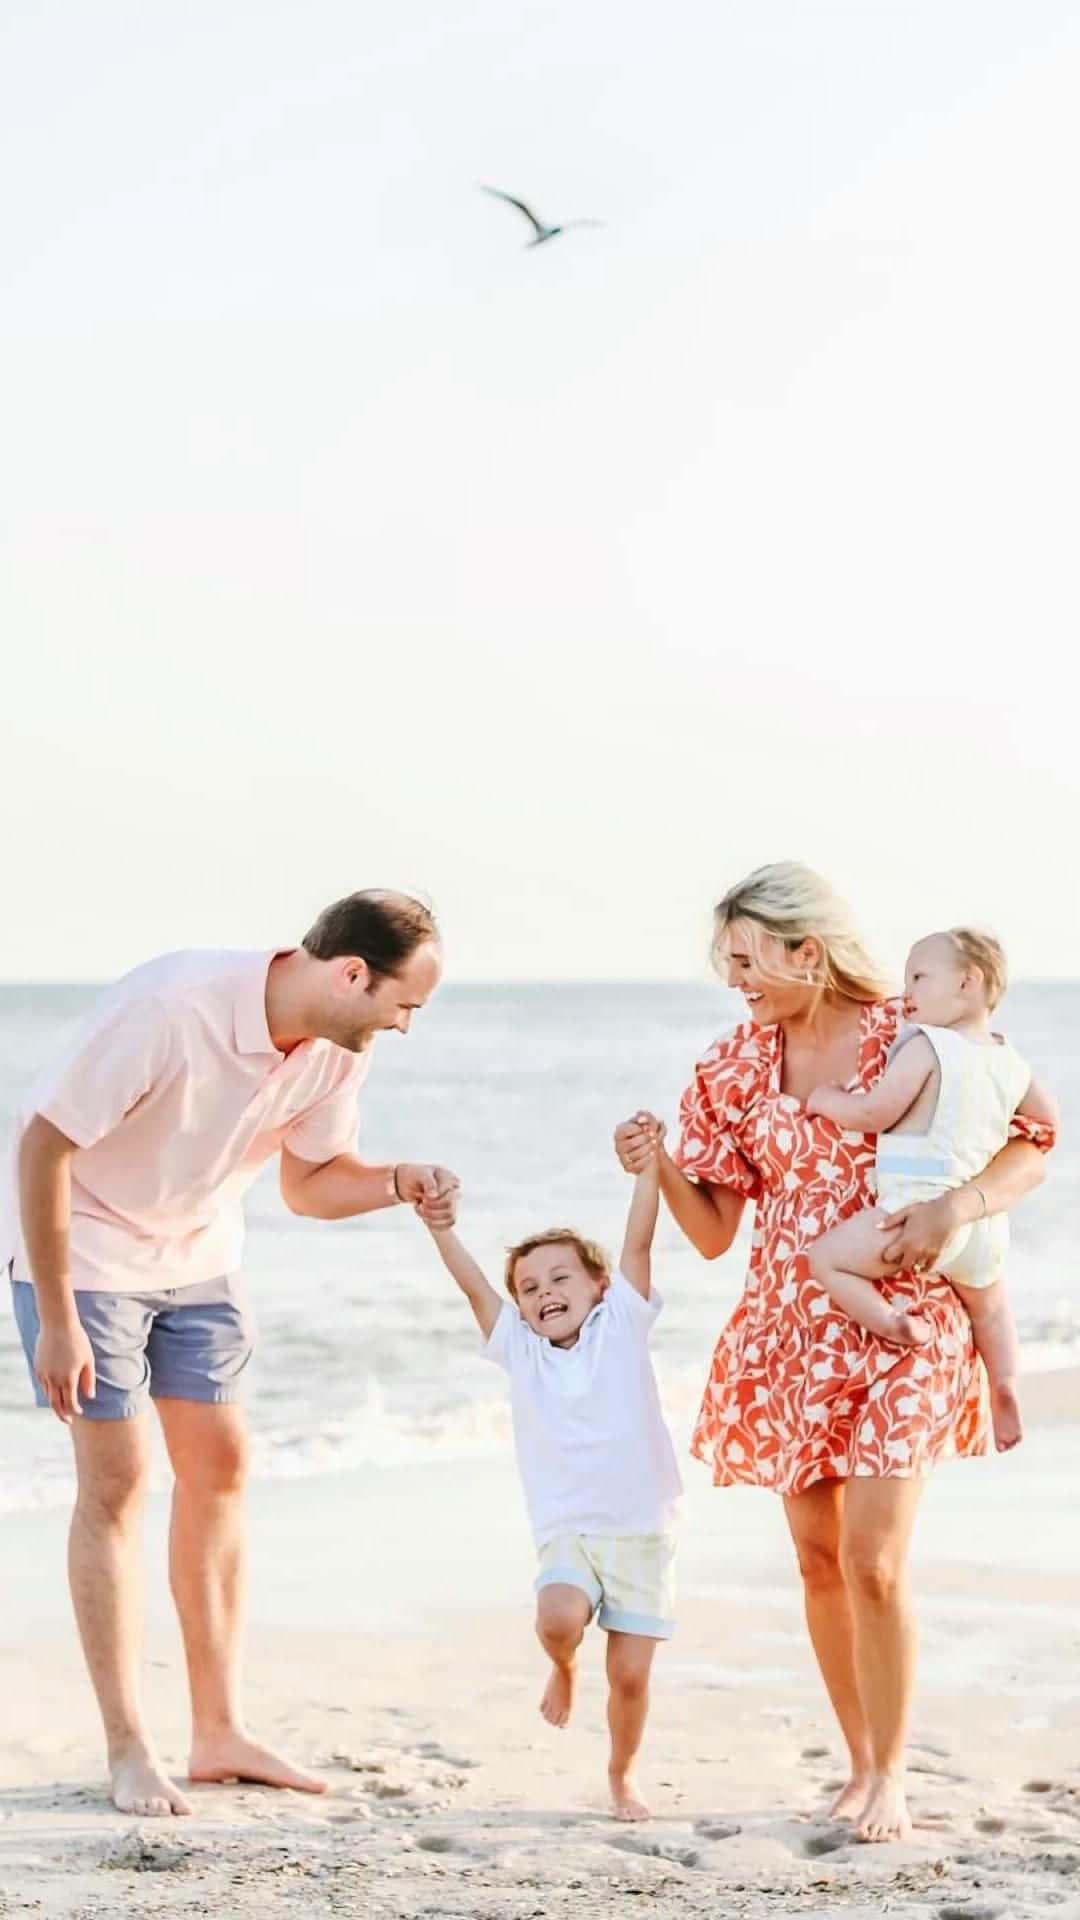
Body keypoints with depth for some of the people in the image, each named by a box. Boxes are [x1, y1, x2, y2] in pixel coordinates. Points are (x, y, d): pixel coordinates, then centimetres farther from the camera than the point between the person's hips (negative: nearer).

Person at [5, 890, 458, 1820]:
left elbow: (309, 1183, 3)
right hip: (85, 1247, -7)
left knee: (220, 1466, 4)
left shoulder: (340, 1048, -11)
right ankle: (129, 1751, 0)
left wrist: (399, 1182, -19)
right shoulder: (173, 1007, -33)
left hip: (198, 1255, 7)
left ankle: (220, 1731, 13)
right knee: (118, 1482, -7)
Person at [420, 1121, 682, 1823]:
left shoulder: (621, 1327, 2)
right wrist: (439, 1227, -11)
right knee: (558, 1618, -28)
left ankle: (623, 1772, 25)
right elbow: (475, 1286, 0)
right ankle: (564, 1667, 8)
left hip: (643, 1530, -1)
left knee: (631, 1673, 0)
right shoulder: (520, 1350, 7)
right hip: (569, 1530, 1)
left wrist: (649, 1165, -14)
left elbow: (638, 1242, -6)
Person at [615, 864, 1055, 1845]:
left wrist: (953, 1208, -19)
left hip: (899, 1329, -4)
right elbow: (715, 1231, 6)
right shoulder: (735, 1066, 3)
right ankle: (861, 1766, 24)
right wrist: (660, 1168, -11)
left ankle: (889, 1776, 6)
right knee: (820, 1560, 8)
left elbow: (1032, 1145, -3)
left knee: (873, 1562, -10)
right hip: (790, 1335, 4)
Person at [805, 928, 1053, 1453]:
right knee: (989, 1306, 33)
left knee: (826, 1258, 3)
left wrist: (826, 1100, 4)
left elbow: (874, 1113, -14)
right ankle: (1005, 1391, 23)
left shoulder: (925, 1046, -11)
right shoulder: (1010, 1061, 11)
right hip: (984, 1226, 7)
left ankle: (888, 1321, -14)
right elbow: (1044, 1119, 26)